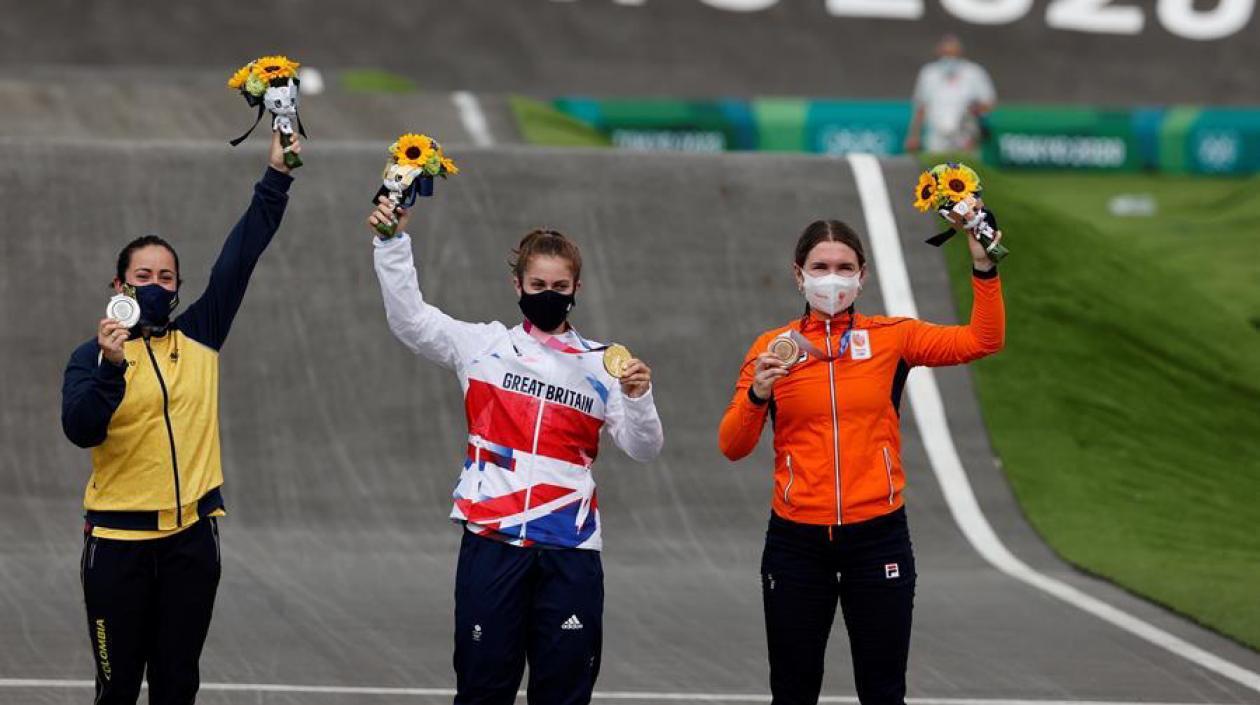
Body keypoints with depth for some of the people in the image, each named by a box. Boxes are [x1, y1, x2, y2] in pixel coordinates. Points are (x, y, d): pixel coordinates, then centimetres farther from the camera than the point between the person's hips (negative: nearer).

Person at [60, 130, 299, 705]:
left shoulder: (200, 338, 6)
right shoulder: (94, 356, -2)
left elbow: (241, 256, 3)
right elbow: (80, 431, -16)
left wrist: (276, 179, -3)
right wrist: (111, 367, -30)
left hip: (192, 533, 2)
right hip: (119, 538, -2)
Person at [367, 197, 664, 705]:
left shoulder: (601, 365, 8)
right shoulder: (485, 346, 7)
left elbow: (643, 449, 5)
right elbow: (409, 318, 0)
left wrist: (638, 398, -14)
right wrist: (394, 243, -10)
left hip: (570, 551, 1)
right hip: (492, 543, -1)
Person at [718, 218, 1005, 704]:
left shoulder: (890, 337, 2)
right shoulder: (772, 347, 2)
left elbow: (983, 341, -6)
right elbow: (732, 447, -2)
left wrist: (982, 265, -17)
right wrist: (757, 395, -20)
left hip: (877, 537, 0)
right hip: (796, 541, 0)